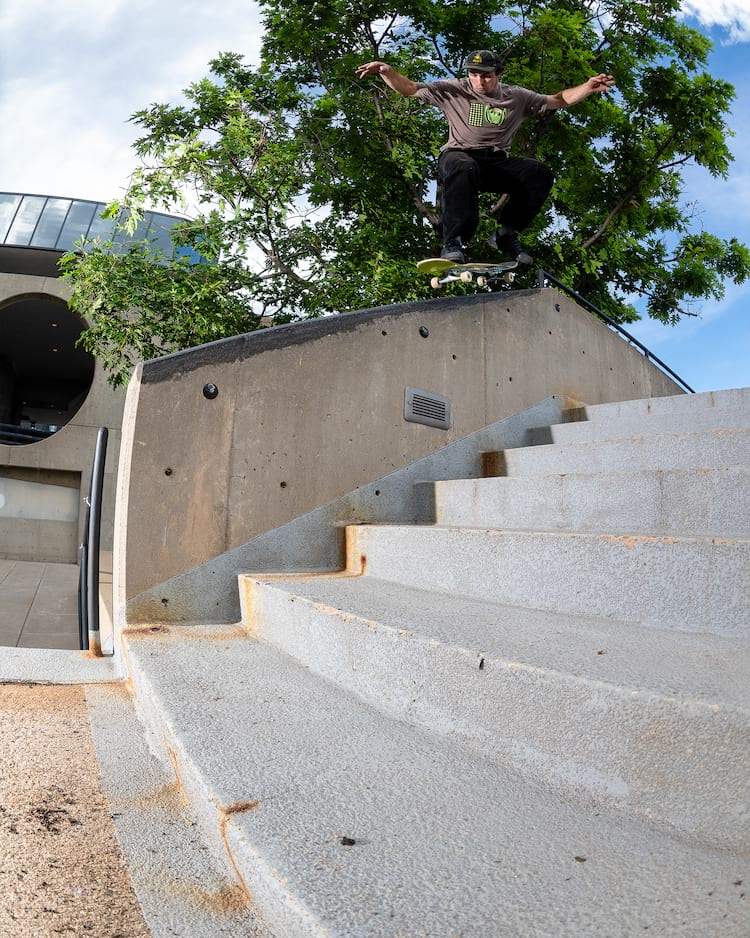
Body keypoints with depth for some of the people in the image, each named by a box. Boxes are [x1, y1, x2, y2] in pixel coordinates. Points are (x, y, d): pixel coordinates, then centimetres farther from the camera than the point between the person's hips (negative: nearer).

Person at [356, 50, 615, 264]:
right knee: (463, 169, -42)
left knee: (540, 173, -21)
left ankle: (505, 234, -10)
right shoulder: (454, 90, 7)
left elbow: (558, 100, 21)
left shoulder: (516, 97, 14)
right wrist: (387, 71, -15)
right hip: (458, 155, -3)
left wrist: (589, 87, 8)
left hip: (498, 162, 3)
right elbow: (409, 88, 3)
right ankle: (453, 242, -42)